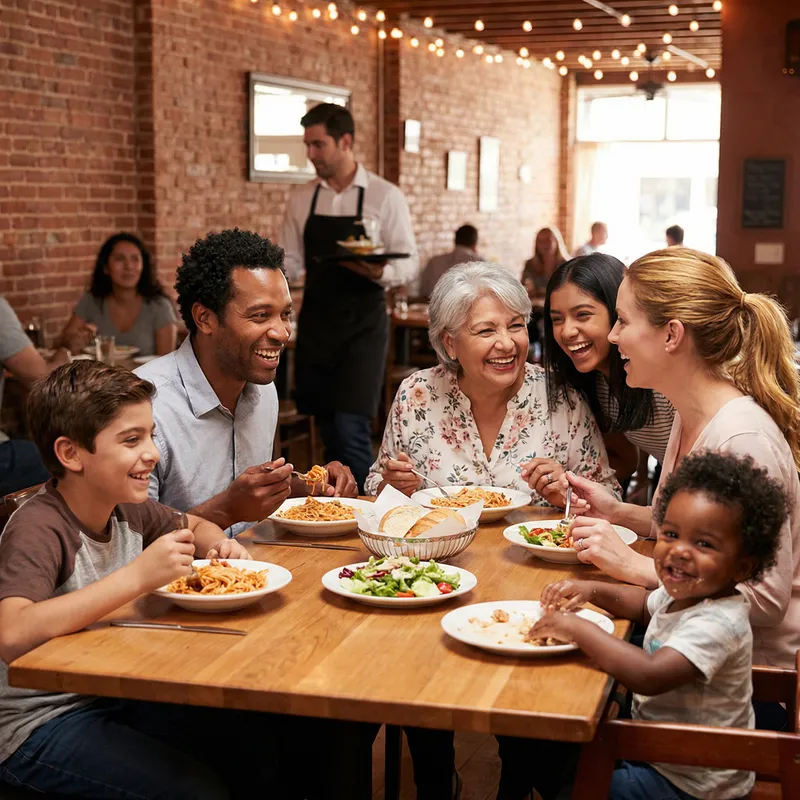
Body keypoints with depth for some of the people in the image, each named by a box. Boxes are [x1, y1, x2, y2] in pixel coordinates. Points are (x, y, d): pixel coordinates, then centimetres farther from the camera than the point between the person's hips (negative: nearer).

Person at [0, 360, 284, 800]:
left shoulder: (126, 508, 1)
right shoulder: (38, 529, -23)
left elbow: (194, 525, 21)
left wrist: (219, 544, -3)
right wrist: (137, 576, -40)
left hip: (117, 694, 7)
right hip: (39, 730, -7)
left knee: (267, 742, -6)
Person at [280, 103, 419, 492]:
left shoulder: (385, 197, -5)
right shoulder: (301, 200, 7)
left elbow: (409, 267, -5)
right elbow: (289, 263, 11)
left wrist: (379, 272, -25)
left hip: (362, 325, -4)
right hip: (315, 324, 4)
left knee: (350, 428, -12)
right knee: (328, 431, 9)